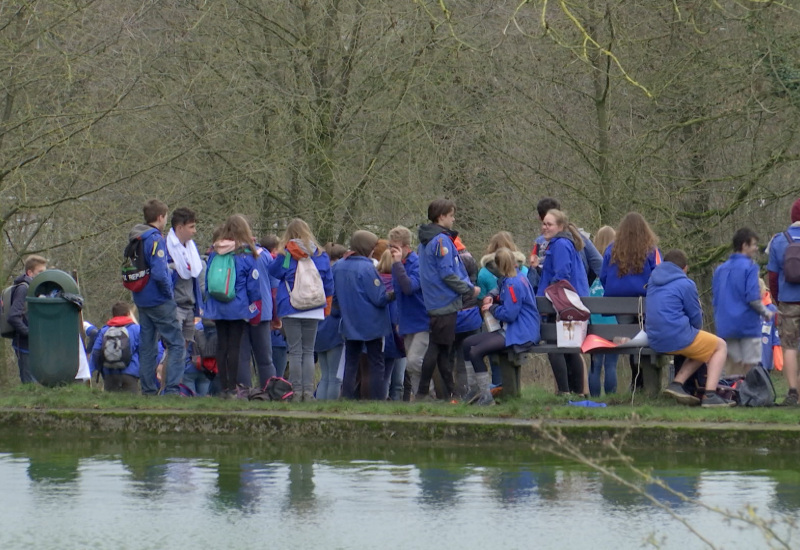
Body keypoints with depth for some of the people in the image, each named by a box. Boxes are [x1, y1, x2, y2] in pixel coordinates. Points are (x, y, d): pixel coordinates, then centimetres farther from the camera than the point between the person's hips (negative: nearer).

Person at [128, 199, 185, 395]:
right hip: (159, 301, -9)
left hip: (141, 300, 9)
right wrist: (169, 293, -11)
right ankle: (172, 387, -12)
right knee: (176, 344, -4)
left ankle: (148, 389, 13)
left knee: (147, 346, 12)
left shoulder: (135, 238, 11)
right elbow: (159, 273, -25)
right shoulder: (156, 240, -16)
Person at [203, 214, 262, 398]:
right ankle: (232, 388, -4)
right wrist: (255, 306, 8)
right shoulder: (246, 255, -7)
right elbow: (253, 284, -4)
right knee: (234, 346, -3)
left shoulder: (214, 254, 5)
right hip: (238, 307, -4)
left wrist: (209, 302, 21)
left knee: (221, 346, 8)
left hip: (217, 307, 4)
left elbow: (207, 281, 12)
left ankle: (223, 387, 9)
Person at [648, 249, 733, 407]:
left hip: (655, 341, 7)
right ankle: (710, 395, -3)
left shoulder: (653, 282, 15)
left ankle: (677, 383, 8)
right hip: (678, 337, -7)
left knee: (702, 347, 29)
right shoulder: (685, 284, -6)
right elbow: (697, 320, -2)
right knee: (720, 346, 13)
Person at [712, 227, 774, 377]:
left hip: (725, 325, 6)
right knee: (749, 366, -1)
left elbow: (714, 299, 14)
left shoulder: (720, 269, 11)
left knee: (733, 365, 11)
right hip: (747, 324, -6)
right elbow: (752, 298, -17)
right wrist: (766, 313, -1)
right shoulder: (749, 267, -10)